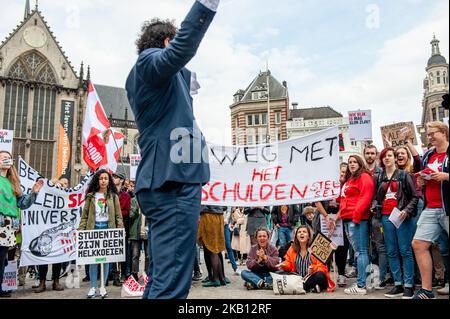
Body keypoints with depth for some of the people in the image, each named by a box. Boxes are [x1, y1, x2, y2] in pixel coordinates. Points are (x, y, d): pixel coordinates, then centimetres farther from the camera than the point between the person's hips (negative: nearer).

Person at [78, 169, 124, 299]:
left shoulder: (113, 196, 8)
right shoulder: (91, 196, 9)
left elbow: (118, 216, 4)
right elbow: (85, 215, 7)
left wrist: (120, 230, -7)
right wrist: (80, 230, -3)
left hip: (108, 228, 0)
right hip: (93, 228, 0)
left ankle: (103, 286, 12)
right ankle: (93, 287, 8)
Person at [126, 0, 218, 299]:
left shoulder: (150, 75, 26)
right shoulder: (150, 62, -2)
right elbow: (183, 47, -24)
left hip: (164, 179, 10)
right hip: (173, 179, -10)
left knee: (162, 277, 14)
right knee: (171, 281, -11)